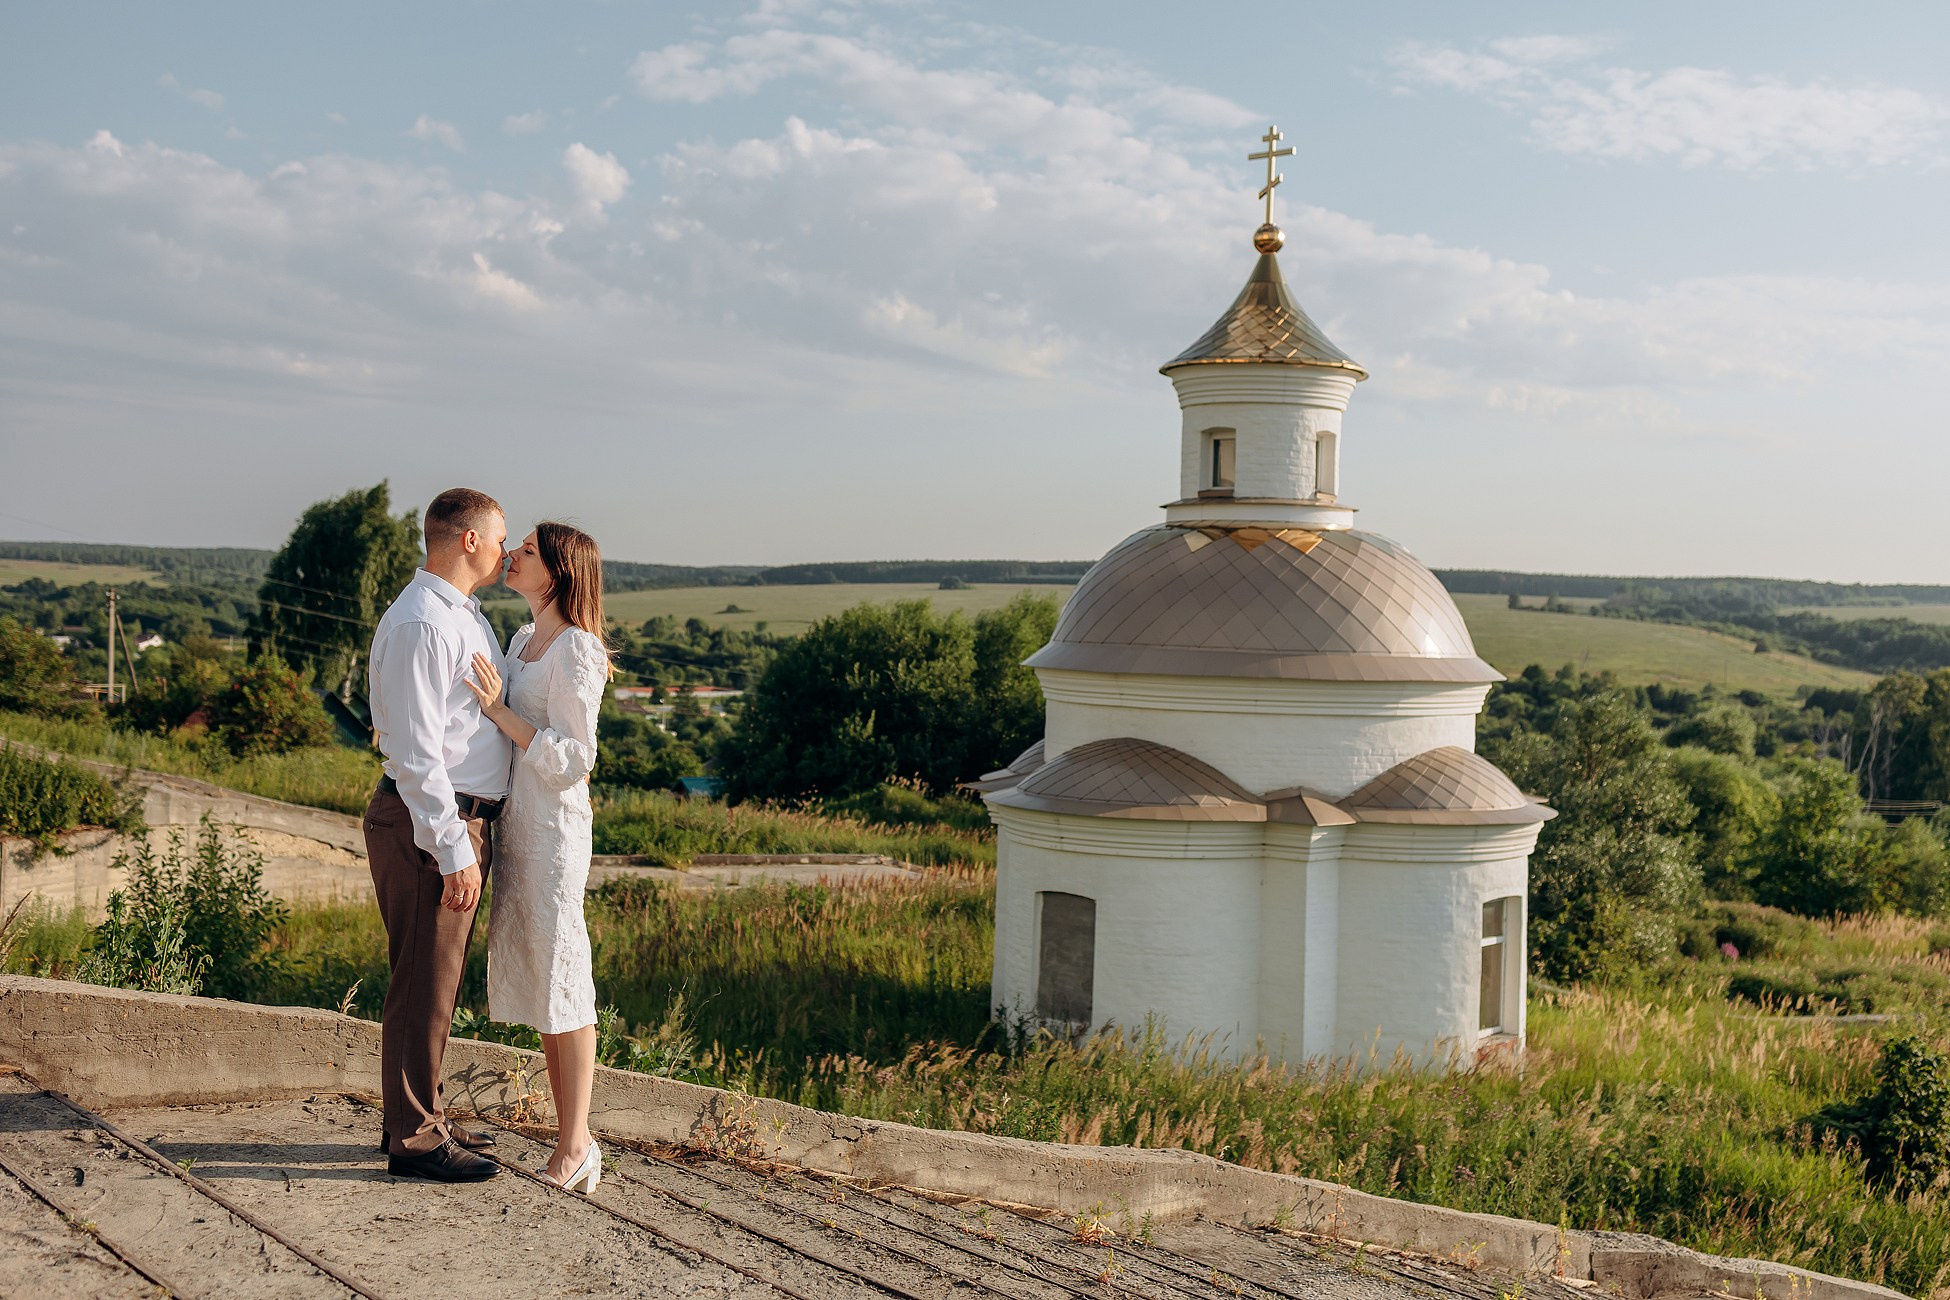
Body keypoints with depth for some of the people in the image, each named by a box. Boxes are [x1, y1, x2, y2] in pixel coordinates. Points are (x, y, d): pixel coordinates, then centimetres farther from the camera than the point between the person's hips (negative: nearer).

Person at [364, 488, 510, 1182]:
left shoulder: (464, 615, 15)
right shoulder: (420, 623, -18)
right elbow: (415, 750, -23)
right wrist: (454, 850, -24)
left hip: (462, 818, 11)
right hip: (427, 822, -11)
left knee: (439, 978, 18)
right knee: (423, 982, -2)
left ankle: (424, 1118, 30)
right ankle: (414, 1138, 8)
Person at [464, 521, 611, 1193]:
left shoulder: (576, 651, -14)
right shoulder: (522, 642, 13)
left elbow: (572, 759, -18)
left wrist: (500, 712, -21)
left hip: (554, 827, -9)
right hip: (515, 824, 9)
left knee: (560, 982, -3)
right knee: (533, 978, 11)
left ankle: (575, 1145, 6)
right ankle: (571, 1135, 19)